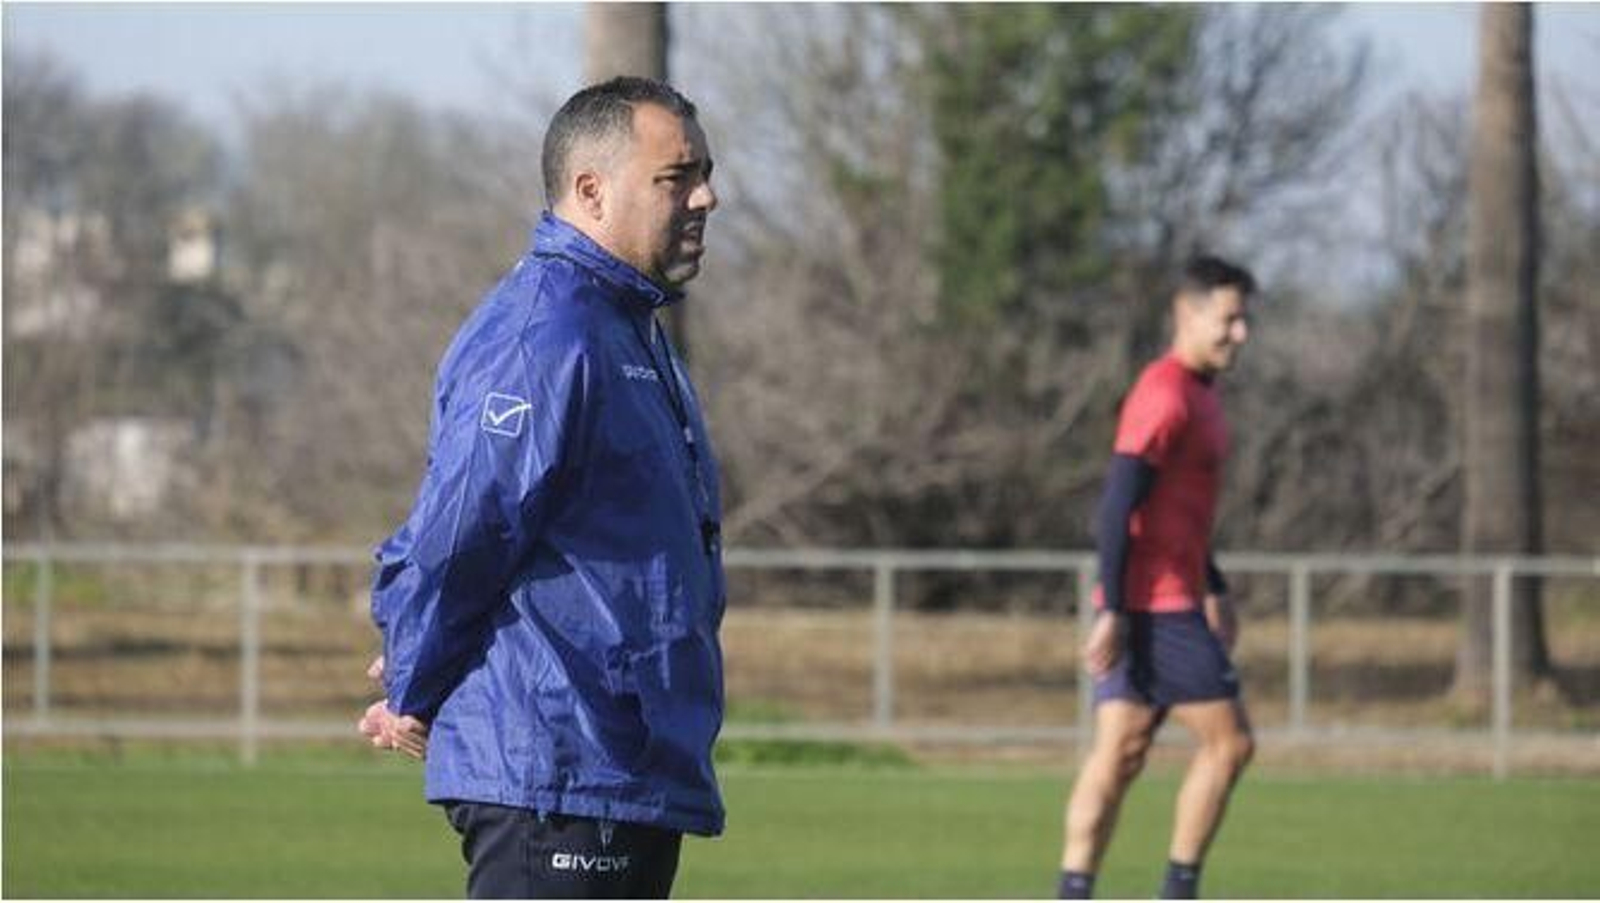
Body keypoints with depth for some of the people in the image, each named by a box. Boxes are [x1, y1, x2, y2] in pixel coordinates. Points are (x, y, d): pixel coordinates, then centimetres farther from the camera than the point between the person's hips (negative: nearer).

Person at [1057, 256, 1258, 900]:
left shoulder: (1196, 393, 18)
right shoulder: (1166, 396, -14)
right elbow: (1116, 509, -20)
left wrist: (1214, 591, 28)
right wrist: (1113, 614, -22)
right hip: (1157, 606, -10)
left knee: (1118, 756, 5)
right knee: (1228, 741, -4)